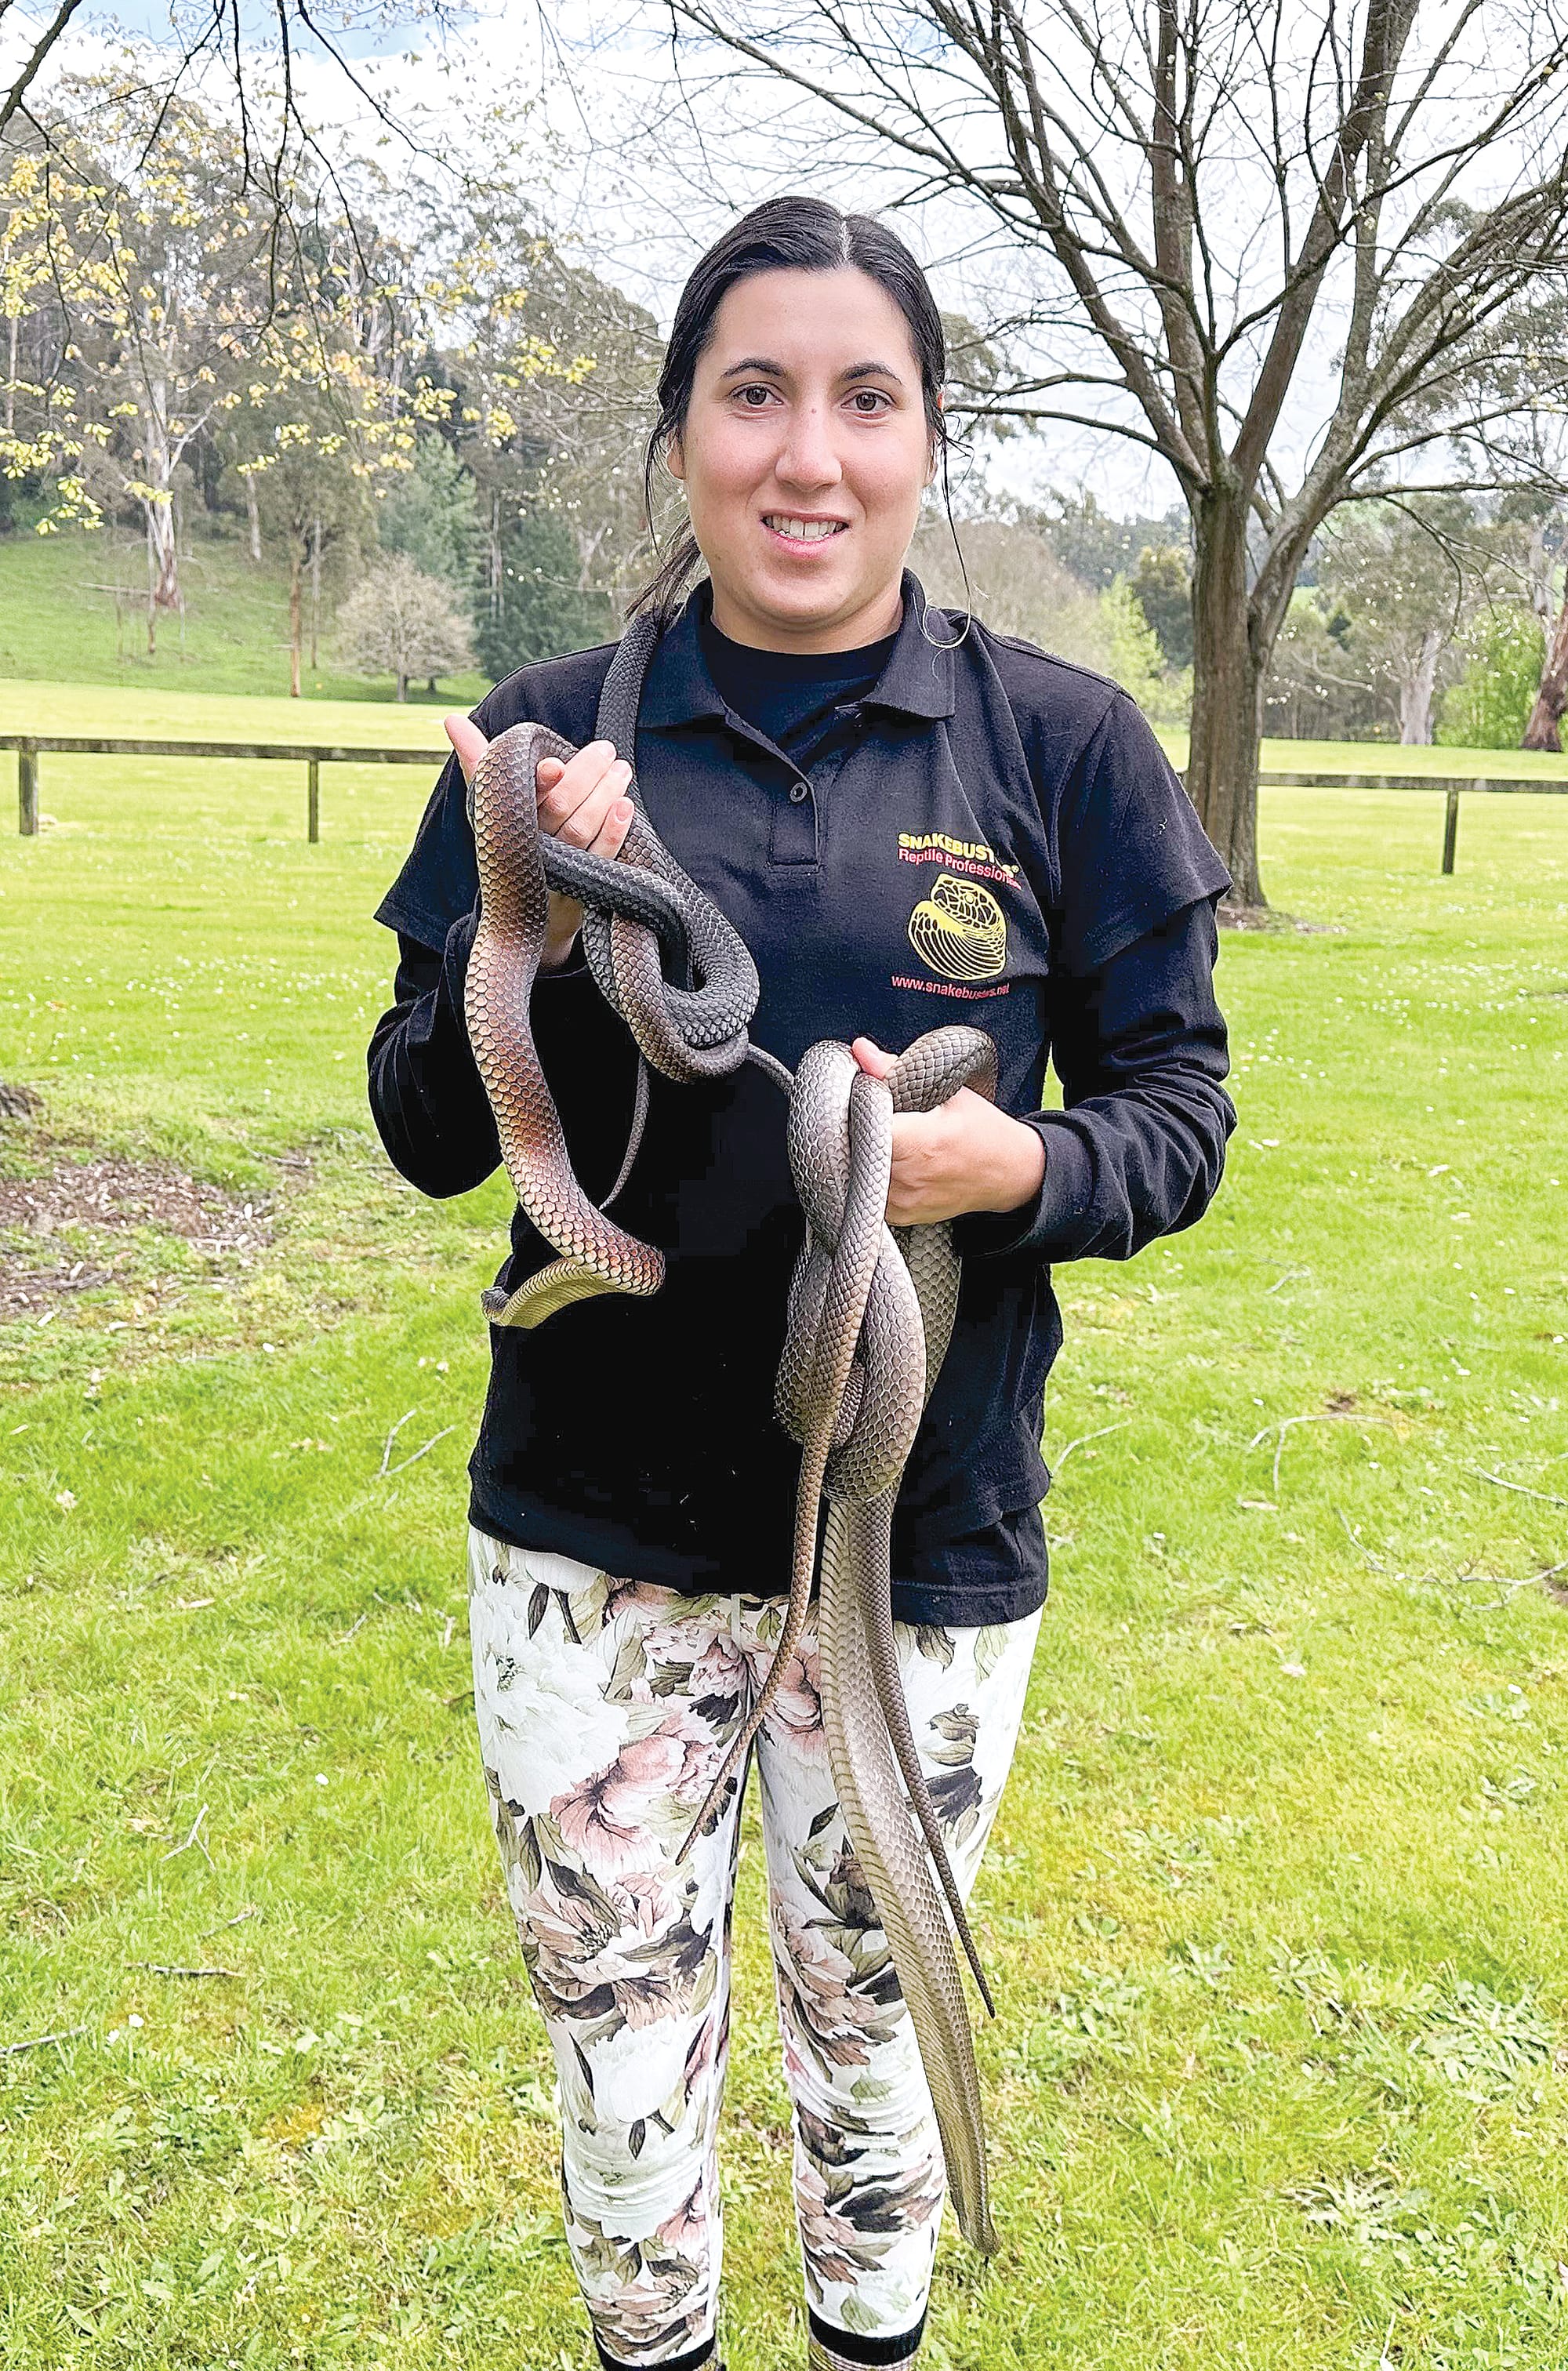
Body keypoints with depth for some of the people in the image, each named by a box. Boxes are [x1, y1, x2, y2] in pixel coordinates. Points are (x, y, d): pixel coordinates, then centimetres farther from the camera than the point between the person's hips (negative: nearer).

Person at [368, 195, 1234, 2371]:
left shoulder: (1061, 746, -5)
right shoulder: (553, 735, -2)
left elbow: (1179, 1113, 0)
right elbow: (433, 1141, 0)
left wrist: (1009, 1165, -21)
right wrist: (520, 929, -19)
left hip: (927, 1535, 0)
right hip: (593, 1531, 1)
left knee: (872, 2009, 18)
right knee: (612, 2006, 16)